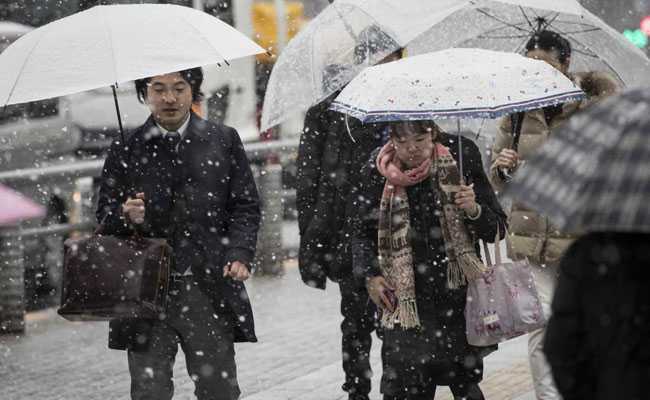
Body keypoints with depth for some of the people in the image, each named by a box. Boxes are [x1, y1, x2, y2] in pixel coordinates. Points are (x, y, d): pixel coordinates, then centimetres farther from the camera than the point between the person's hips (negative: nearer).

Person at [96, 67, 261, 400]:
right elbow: (104, 218, 10)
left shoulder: (224, 141, 9)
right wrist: (125, 215, -13)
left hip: (211, 291, 0)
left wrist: (239, 255, -7)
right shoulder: (125, 150, 8)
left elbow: (245, 207, 9)